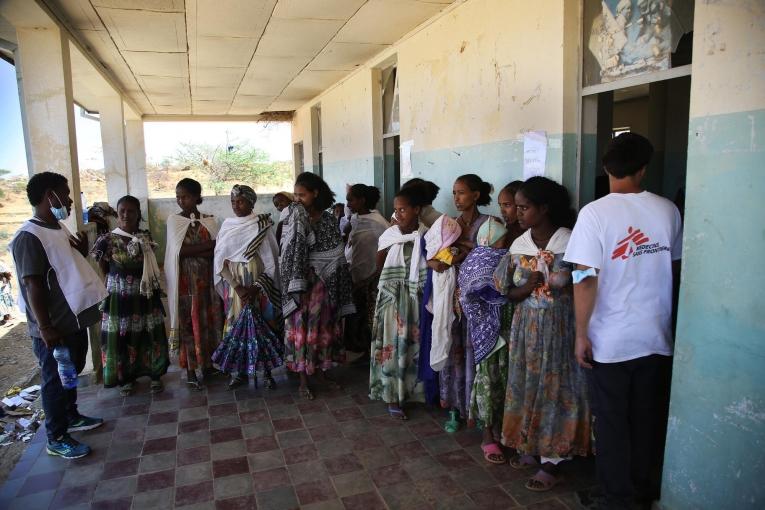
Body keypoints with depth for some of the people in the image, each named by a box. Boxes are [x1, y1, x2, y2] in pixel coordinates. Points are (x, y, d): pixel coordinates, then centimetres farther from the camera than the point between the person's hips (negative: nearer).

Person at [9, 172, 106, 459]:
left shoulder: (59, 229, 8)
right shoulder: (29, 237, -20)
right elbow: (33, 287, -23)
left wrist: (82, 252, 0)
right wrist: (45, 328, -23)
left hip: (74, 321, 9)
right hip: (53, 329, -9)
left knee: (72, 373, 23)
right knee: (55, 380, 4)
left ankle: (71, 416, 42)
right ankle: (56, 439, 19)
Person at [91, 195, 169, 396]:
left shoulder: (146, 238, 1)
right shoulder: (108, 240, -8)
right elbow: (104, 270, 0)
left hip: (145, 295, 2)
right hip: (120, 297, -2)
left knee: (150, 335, 9)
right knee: (121, 337, 6)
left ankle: (155, 374, 25)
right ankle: (126, 378, 25)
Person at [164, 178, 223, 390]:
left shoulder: (209, 220, 5)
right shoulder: (173, 220, 0)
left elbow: (217, 250, -5)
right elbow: (179, 250, -13)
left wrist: (192, 251, -16)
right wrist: (208, 245, -13)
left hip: (206, 279, 2)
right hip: (184, 280, -2)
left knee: (208, 319, 7)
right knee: (187, 321, 1)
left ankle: (207, 364, 21)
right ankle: (190, 371, 8)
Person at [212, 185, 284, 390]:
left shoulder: (263, 226, -5)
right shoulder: (227, 225, 3)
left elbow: (271, 261, -7)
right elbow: (220, 261, -1)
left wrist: (256, 288, -16)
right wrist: (237, 287, -13)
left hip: (259, 285, -2)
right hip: (233, 285, 3)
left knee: (261, 325, 2)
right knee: (236, 325, 6)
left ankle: (266, 371, 15)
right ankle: (239, 371, 19)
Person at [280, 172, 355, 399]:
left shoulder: (329, 219, 2)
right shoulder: (293, 219, -4)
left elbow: (337, 254, 5)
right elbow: (288, 253, -15)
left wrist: (337, 285, 2)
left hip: (323, 282, 3)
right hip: (301, 282, -3)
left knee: (323, 326, 11)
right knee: (301, 327, 2)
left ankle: (321, 372, 27)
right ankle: (303, 380, 13)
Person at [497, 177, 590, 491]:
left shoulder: (569, 244, -13)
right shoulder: (518, 246, 2)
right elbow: (508, 291, 5)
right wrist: (525, 289, -14)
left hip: (559, 329, -5)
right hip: (526, 328, 5)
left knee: (554, 389, 3)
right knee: (526, 385, 12)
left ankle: (551, 463, 16)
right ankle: (530, 448, 31)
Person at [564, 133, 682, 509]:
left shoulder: (595, 213, -15)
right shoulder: (667, 210, -1)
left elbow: (586, 279, -18)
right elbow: (675, 268, 11)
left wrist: (581, 334, -9)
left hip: (610, 340, -4)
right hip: (657, 335, 4)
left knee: (612, 422, 11)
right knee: (649, 419, 19)